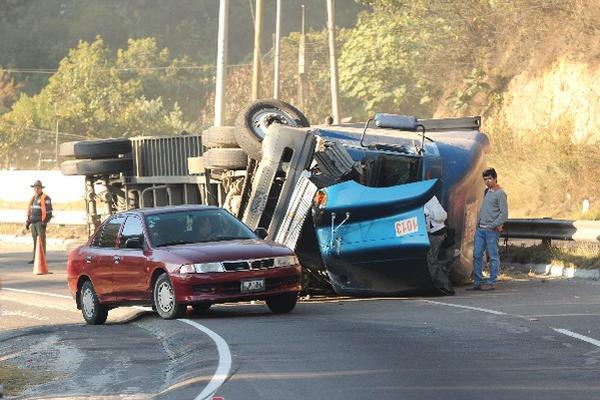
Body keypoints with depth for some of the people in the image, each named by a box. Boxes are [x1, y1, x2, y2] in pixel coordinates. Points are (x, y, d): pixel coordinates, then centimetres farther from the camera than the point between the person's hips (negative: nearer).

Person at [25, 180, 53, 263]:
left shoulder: (45, 198, -8)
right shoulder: (33, 198, 17)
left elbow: (48, 211, -12)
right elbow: (30, 210, 24)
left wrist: (44, 222, -17)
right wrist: (28, 221, 20)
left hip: (40, 222, -8)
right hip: (33, 223, 8)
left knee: (41, 240, -7)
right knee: (35, 241, 8)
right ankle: (35, 258, 11)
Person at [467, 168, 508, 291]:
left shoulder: (500, 193, -7)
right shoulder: (486, 192, 17)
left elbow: (504, 213, -11)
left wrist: (494, 225, -15)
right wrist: (479, 222, 15)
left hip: (492, 230, -8)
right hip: (480, 229, 8)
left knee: (493, 256, -2)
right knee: (477, 255, 5)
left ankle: (491, 283, 2)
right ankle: (477, 282, 8)